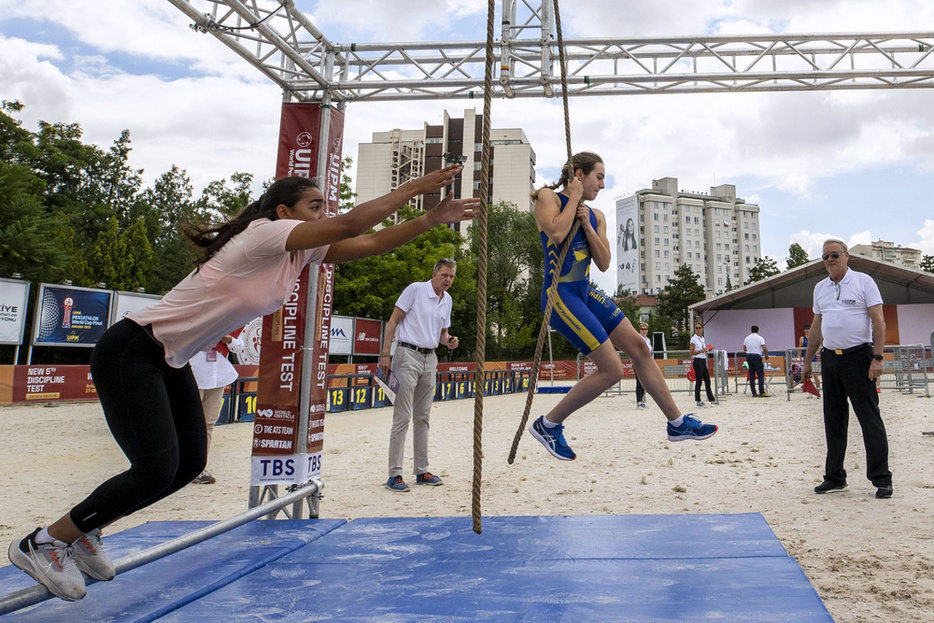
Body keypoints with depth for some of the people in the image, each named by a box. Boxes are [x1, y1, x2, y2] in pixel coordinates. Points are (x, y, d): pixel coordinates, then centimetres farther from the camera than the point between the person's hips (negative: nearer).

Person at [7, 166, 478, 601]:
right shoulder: (264, 232, -20)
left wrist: (435, 217, -9)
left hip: (171, 362, 9)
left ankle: (83, 532, 27)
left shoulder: (301, 251, 4)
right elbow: (351, 225, -30)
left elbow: (372, 243, -2)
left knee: (189, 464, 8)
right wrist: (414, 187, -23)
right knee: (156, 470, -13)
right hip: (130, 352, -9)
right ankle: (41, 543, 10)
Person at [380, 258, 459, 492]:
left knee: (422, 418, 12)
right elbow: (393, 321, -9)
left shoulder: (447, 300, 12)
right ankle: (395, 474, -1)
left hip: (430, 359, 7)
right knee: (402, 418, -7)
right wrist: (385, 354, -15)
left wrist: (448, 341, -2)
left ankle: (421, 471, 20)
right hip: (408, 355, -7)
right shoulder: (415, 289, -8)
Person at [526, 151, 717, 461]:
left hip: (585, 293, 8)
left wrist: (587, 224, -2)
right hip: (561, 294, -8)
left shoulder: (596, 216, 17)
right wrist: (574, 197, -7)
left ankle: (678, 423, 19)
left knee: (639, 347, 6)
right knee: (611, 369, -13)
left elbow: (604, 263, 8)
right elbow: (556, 233, -22)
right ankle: (548, 424, 2)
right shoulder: (548, 197, -1)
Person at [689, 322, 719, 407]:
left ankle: (712, 399, 18)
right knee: (698, 381, -4)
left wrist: (707, 350, 5)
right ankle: (698, 401, 4)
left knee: (707, 381, 11)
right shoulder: (694, 339, -9)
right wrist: (702, 350, -19)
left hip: (703, 361, 8)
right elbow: (691, 353, -13)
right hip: (697, 361, -8)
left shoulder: (702, 339, 14)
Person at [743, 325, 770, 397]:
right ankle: (762, 392, -12)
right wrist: (766, 356, 2)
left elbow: (744, 349, 14)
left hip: (748, 356, 5)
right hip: (757, 356, -5)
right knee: (760, 375, -4)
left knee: (751, 376, 5)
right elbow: (765, 348, -13)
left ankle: (754, 393, 5)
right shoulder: (760, 338, -4)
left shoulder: (746, 338, 11)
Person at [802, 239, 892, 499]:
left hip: (858, 357, -5)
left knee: (870, 419, -3)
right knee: (833, 420, 9)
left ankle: (882, 479, 7)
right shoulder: (820, 288, 14)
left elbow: (878, 321, -7)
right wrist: (807, 361, 16)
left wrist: (877, 358, -15)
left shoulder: (863, 281, -1)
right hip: (830, 358, 5)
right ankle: (835, 477, 17)